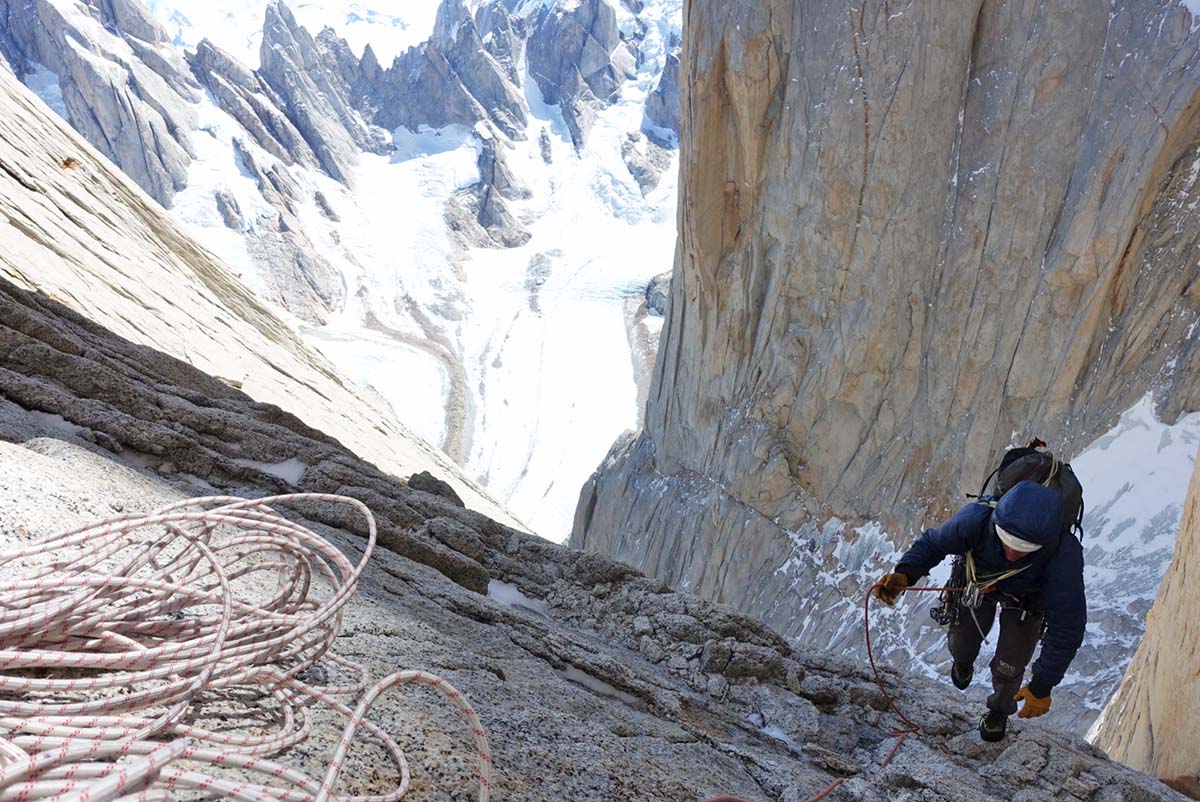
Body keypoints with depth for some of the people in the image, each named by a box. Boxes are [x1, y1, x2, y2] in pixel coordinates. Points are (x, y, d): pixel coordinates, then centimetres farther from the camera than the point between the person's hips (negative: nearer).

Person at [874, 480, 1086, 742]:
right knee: (961, 642, 18)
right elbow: (932, 543, -22)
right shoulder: (977, 518, -43)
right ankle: (964, 663, 58)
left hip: (1027, 600, -1)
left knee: (1008, 667, 3)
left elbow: (1067, 626, -33)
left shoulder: (1065, 554, -45)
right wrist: (904, 575, -41)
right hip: (982, 583, 2)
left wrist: (1042, 686, -29)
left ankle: (1000, 710, 40)